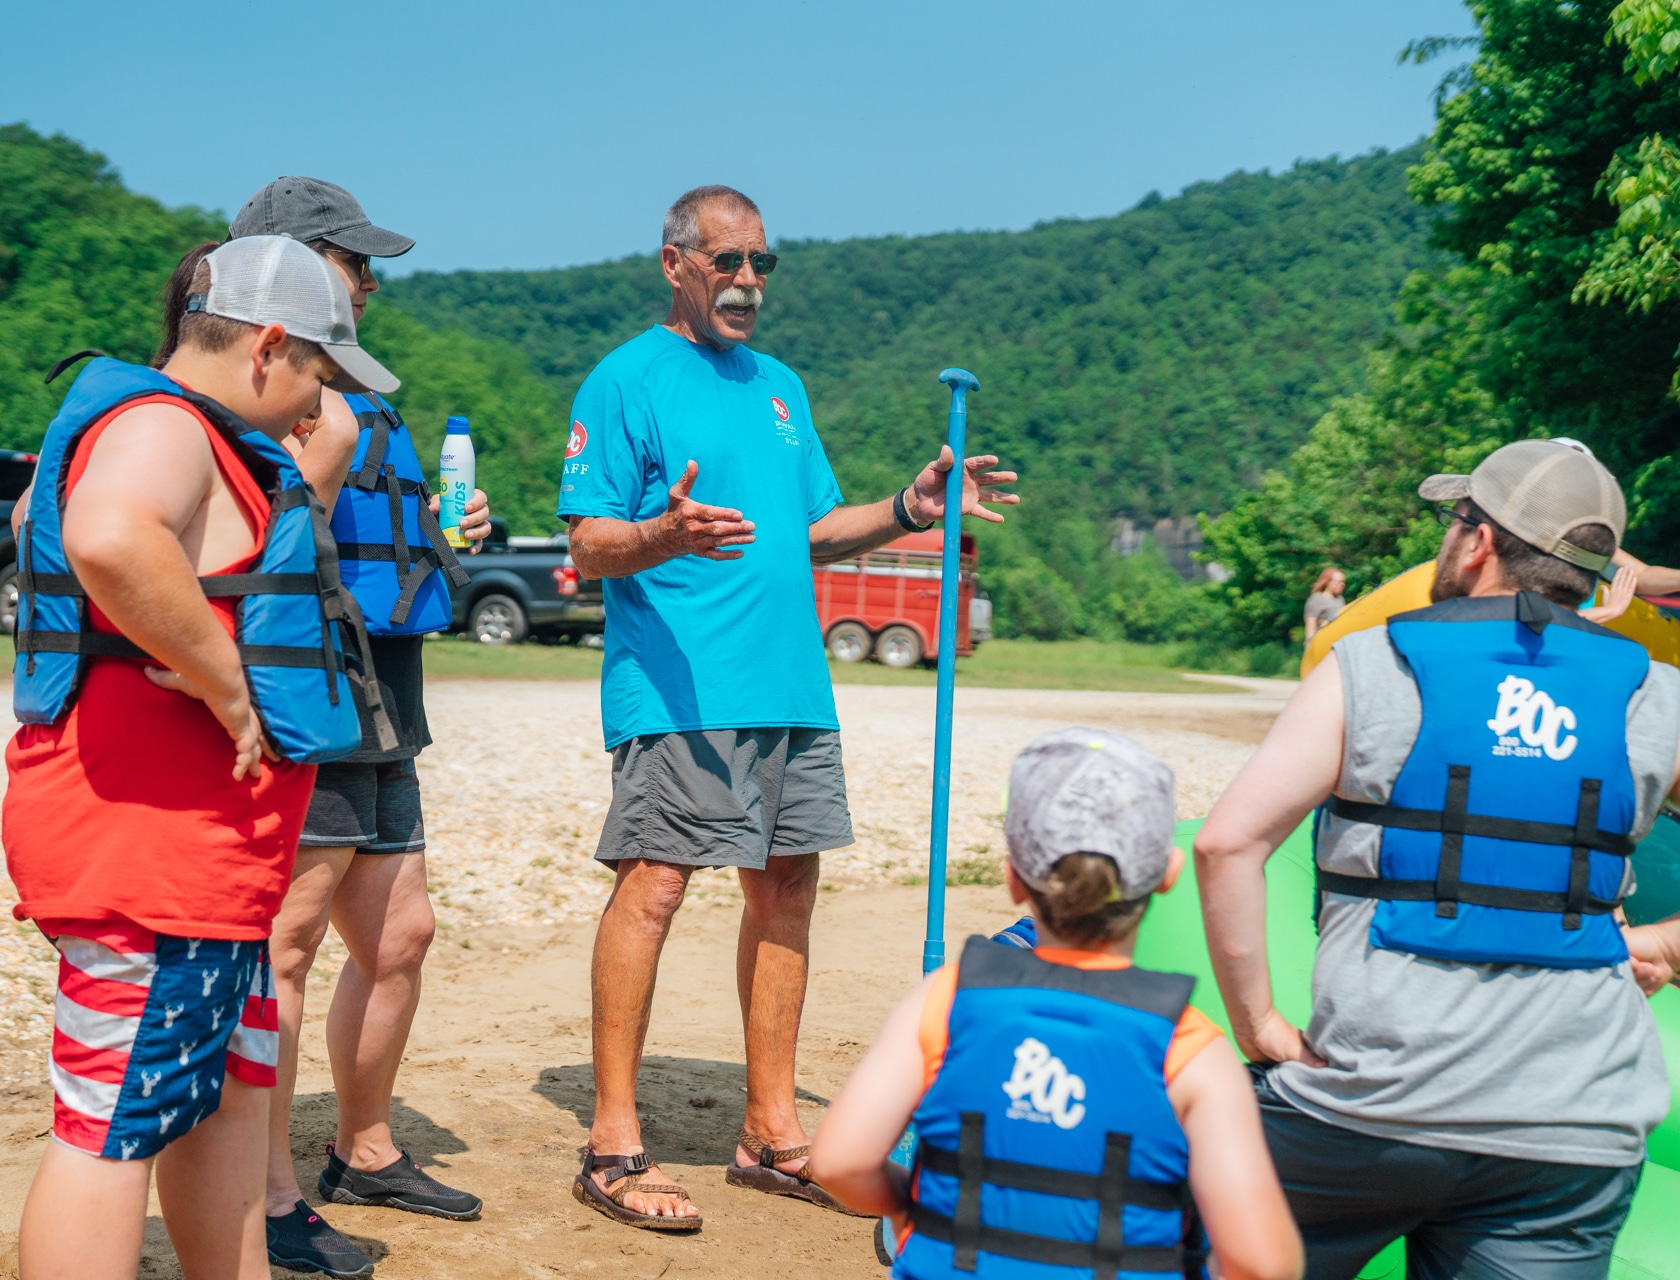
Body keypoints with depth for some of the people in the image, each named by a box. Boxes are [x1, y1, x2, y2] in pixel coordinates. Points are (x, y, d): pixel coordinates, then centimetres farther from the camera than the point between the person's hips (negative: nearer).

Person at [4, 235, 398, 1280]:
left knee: (229, 1093, 20)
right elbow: (109, 538, -39)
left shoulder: (195, 438, 18)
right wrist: (228, 686, -27)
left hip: (202, 842, 11)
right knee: (117, 1125, -5)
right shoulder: (160, 428, -15)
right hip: (147, 839, -11)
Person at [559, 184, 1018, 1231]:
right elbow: (590, 544, -7)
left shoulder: (782, 387, 22)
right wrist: (665, 534, -27)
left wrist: (909, 510, 6)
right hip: (677, 684, -7)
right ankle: (615, 1143, -1)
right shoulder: (627, 380, 0)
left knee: (787, 888, 8)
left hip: (792, 685, 7)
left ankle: (773, 1132, 19)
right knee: (654, 885, -10)